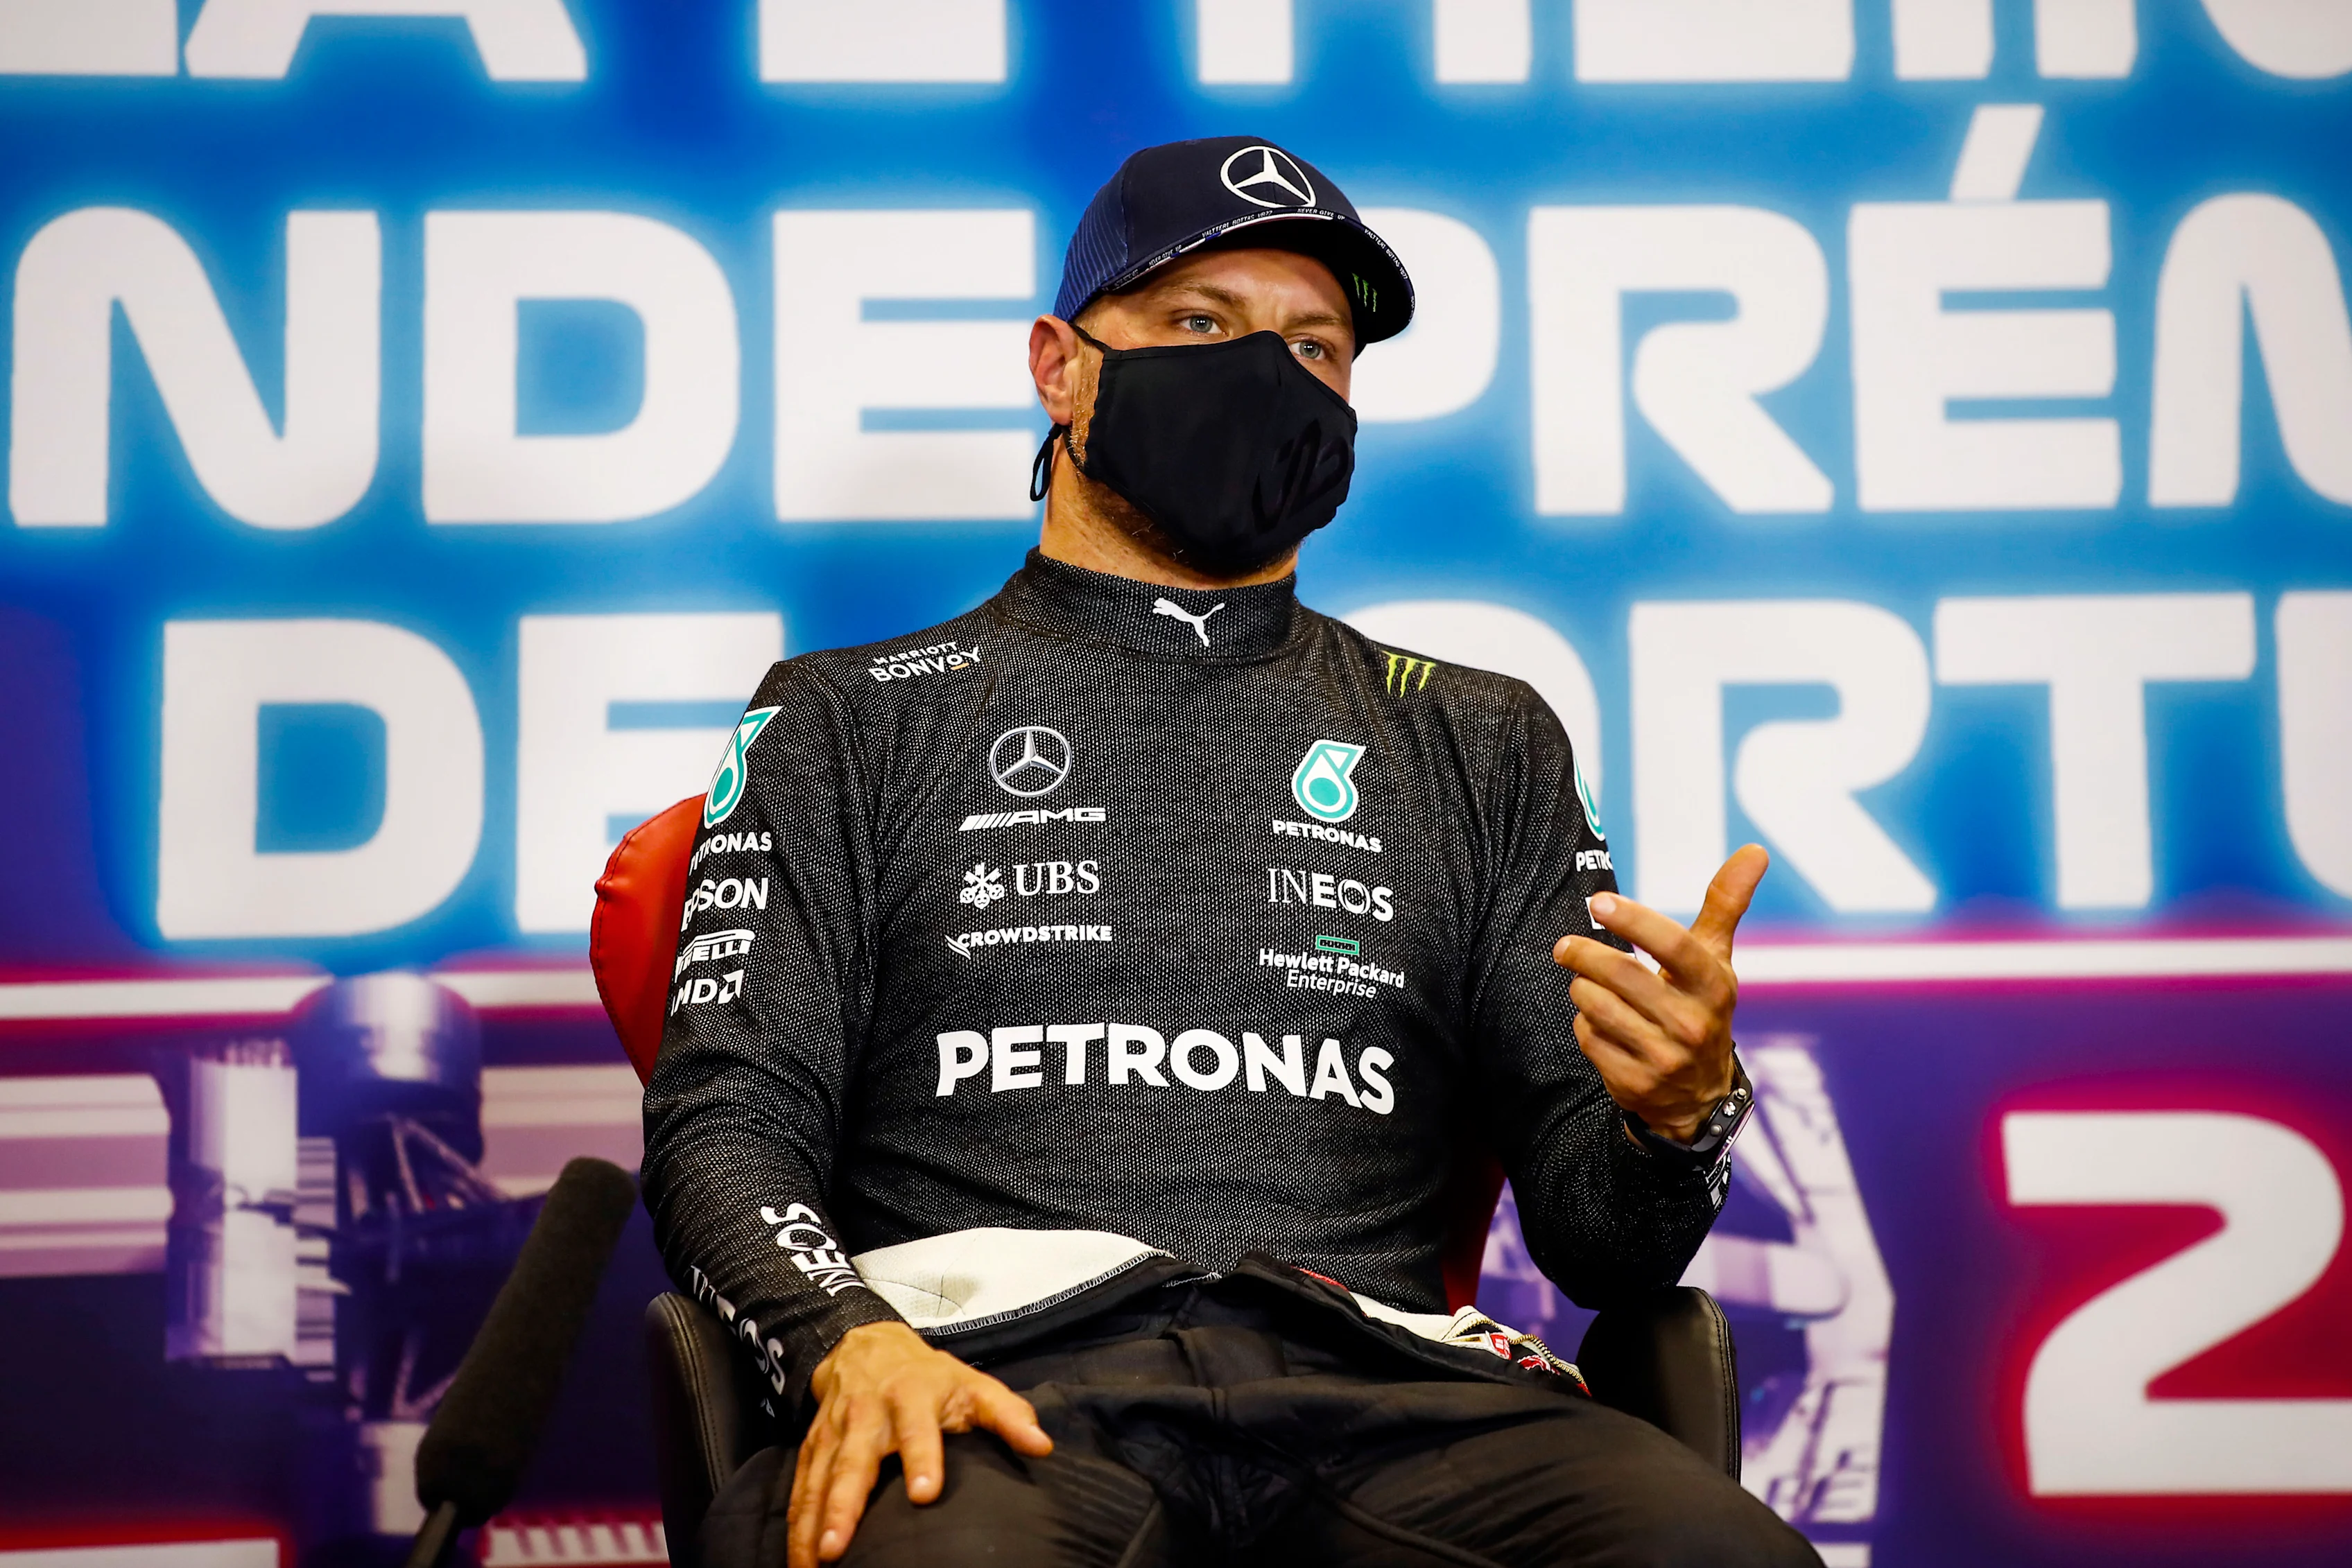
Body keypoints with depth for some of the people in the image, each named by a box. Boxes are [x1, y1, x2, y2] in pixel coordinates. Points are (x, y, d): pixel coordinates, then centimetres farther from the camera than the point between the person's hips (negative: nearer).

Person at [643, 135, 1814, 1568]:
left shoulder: (1480, 747, 23)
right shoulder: (850, 722, 18)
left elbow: (1601, 1240, 16)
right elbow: (728, 1126, 7)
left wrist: (1677, 1112, -10)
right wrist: (851, 1339, -16)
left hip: (1373, 1375, 4)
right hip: (997, 1368, -3)